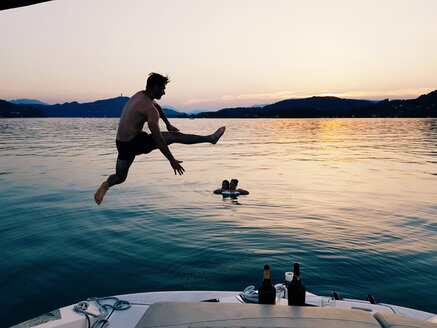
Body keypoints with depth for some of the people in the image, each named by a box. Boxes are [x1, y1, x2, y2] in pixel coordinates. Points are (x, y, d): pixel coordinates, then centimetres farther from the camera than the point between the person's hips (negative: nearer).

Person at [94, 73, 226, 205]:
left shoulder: (140, 94, 11)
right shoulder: (150, 108, -17)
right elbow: (157, 138, -21)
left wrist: (168, 124, 32)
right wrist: (172, 160, -19)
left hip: (121, 144, 9)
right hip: (135, 143, -8)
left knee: (120, 177, 23)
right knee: (175, 136, -4)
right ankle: (211, 138, 3)